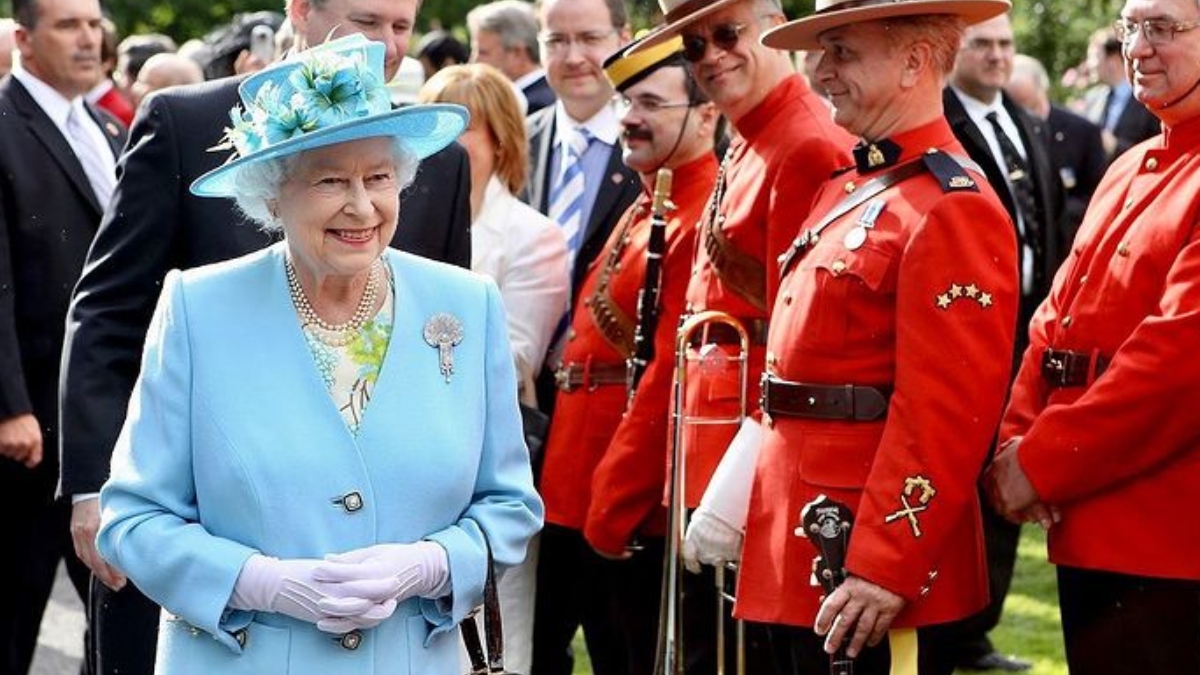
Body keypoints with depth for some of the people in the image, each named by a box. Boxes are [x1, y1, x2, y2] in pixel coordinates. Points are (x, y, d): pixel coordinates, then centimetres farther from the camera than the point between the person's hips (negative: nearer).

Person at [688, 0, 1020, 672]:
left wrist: (886, 568, -22)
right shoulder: (847, 189, 15)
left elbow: (947, 413, -20)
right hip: (799, 547, 9)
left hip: (872, 559, -9)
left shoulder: (952, 208, -15)